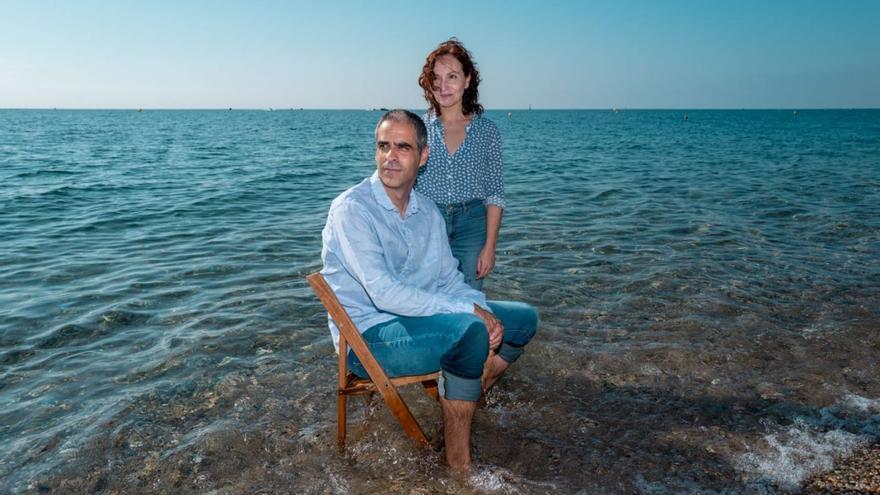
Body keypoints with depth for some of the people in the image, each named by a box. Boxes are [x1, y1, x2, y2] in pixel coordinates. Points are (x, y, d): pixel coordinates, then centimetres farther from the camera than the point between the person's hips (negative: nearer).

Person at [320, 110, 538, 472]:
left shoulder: (427, 211, 8)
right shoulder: (351, 209, -17)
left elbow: (450, 279, 10)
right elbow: (383, 292, -27)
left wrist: (482, 308, -12)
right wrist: (471, 311, -26)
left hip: (418, 318, 8)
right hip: (369, 335, -8)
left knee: (523, 318, 7)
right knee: (470, 330, -33)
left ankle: (464, 405, 14)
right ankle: (459, 466, -17)